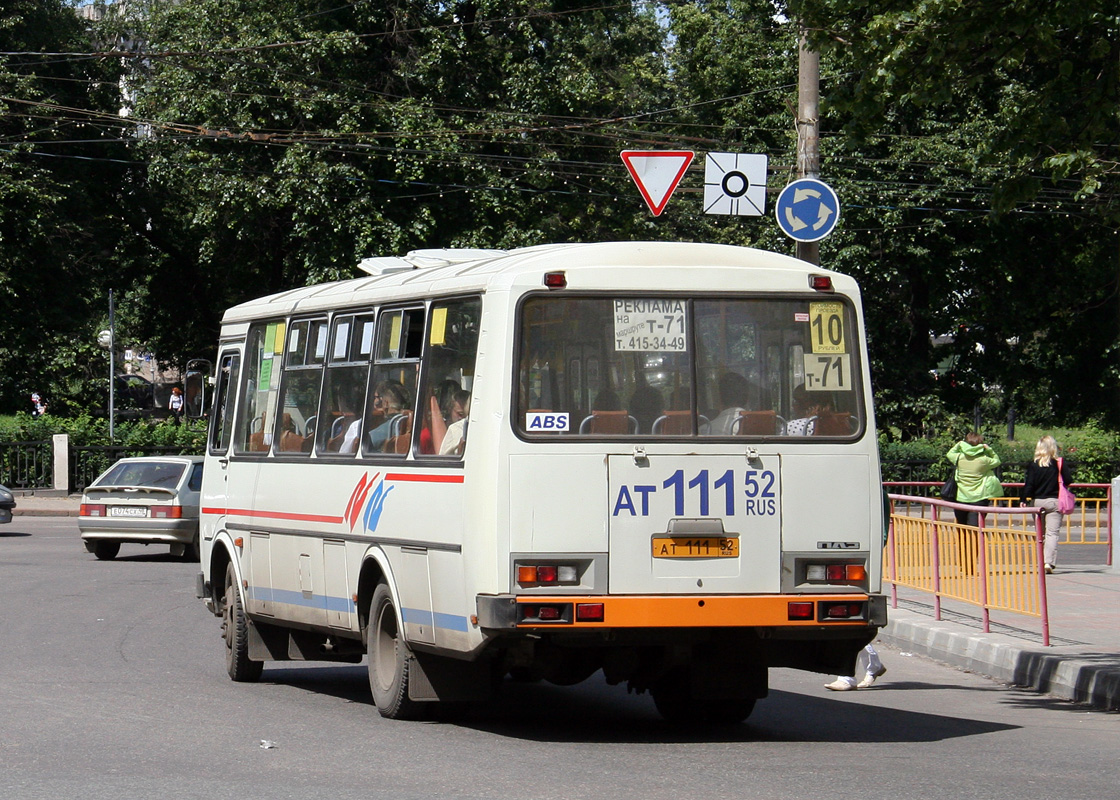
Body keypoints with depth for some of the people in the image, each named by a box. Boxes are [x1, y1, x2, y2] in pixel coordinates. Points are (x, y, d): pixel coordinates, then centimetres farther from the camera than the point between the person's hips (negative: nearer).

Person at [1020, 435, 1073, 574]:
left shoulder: (1033, 465, -4)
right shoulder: (1060, 463, -5)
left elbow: (1029, 484, -8)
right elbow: (1068, 481, -5)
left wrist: (1023, 499, -4)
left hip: (1037, 501, 1)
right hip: (1054, 501, -1)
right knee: (1052, 533, -3)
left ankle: (1040, 562, 18)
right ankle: (1049, 562, -17)